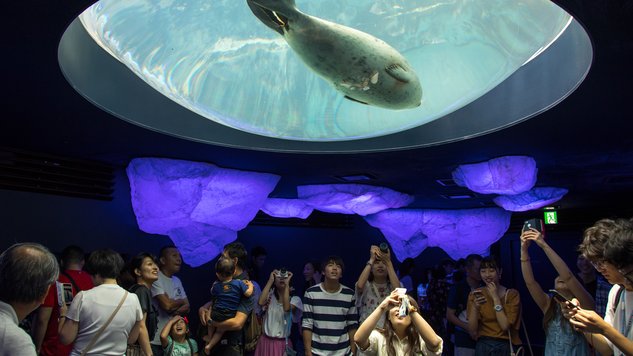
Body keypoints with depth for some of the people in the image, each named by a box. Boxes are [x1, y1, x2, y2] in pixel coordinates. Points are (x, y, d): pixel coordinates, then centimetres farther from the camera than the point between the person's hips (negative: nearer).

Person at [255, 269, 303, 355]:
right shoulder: (270, 296, 2)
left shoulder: (295, 299, -4)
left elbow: (286, 308, -25)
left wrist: (287, 284, -20)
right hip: (266, 341, 1)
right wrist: (270, 280, -15)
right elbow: (261, 302, -21)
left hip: (283, 343, -1)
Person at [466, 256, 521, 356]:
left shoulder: (512, 294, -8)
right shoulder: (475, 294, -3)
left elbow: (505, 326, -18)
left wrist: (495, 297, -19)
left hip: (506, 347, -1)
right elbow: (472, 332, -8)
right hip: (482, 346, 2)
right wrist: (475, 307, -22)